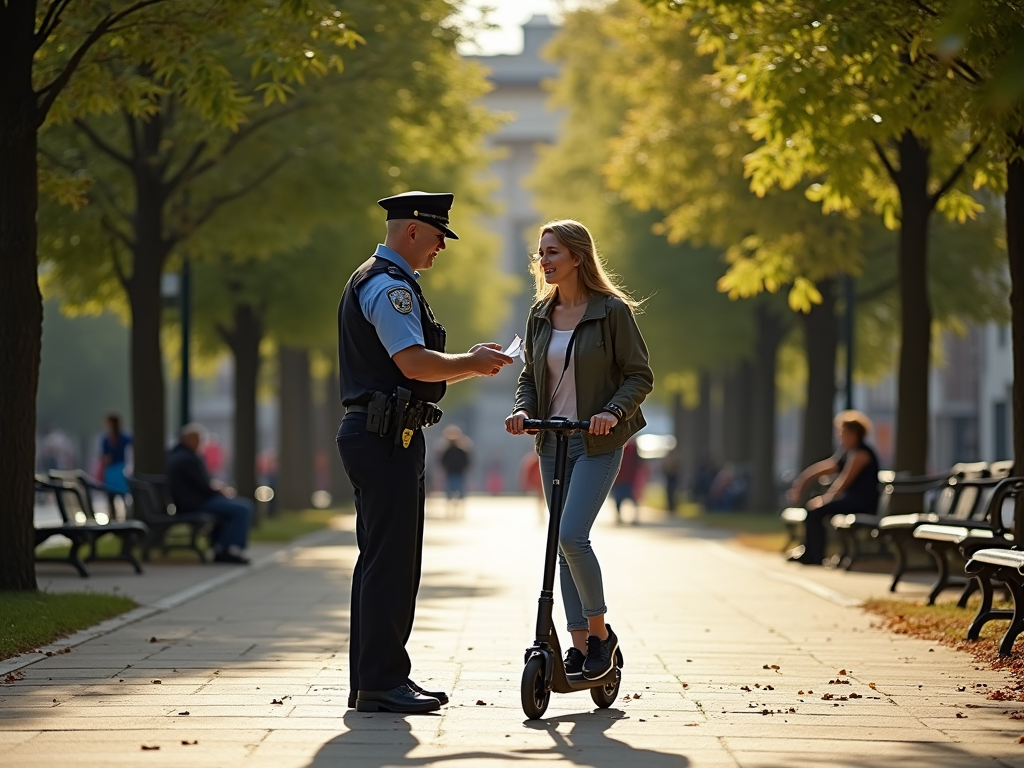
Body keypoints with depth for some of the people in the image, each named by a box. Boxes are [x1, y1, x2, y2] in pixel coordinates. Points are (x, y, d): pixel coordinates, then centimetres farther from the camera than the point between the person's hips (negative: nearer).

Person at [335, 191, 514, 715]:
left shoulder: (370, 282, 23)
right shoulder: (390, 285, -12)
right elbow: (415, 363, -22)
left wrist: (468, 363, 16)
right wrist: (473, 363, -7)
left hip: (373, 433, 11)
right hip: (388, 436, -11)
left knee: (380, 559, 13)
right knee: (391, 560, -10)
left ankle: (371, 680, 16)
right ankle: (382, 682, -9)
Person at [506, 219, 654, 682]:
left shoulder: (612, 310, -7)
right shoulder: (540, 314, 9)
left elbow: (639, 376, -6)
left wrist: (613, 411, -22)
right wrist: (522, 409, -4)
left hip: (596, 444, -6)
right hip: (552, 442, 6)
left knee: (571, 535, -19)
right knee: (563, 544, 6)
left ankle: (601, 631, -2)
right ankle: (579, 643, 13)